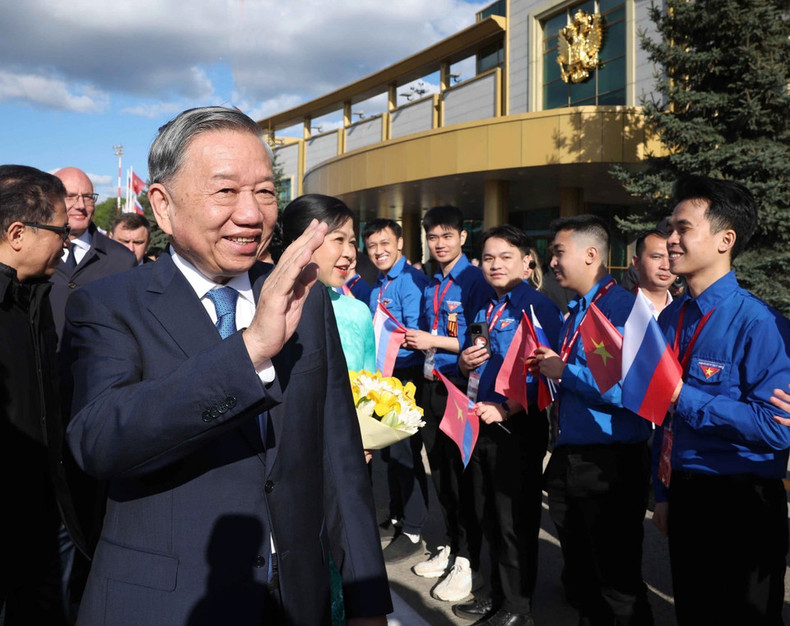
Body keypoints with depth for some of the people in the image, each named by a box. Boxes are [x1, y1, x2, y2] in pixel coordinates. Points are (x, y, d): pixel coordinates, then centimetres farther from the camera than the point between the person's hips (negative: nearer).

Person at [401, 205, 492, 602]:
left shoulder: (475, 281, -13)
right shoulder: (431, 286, 13)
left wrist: (433, 341, -18)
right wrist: (413, 340, 3)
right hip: (432, 386, 8)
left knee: (462, 476, 2)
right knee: (439, 472, 18)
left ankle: (467, 562, 17)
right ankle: (450, 547, 35)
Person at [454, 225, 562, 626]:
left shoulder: (538, 307, -12)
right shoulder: (484, 311, 12)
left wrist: (506, 409, -24)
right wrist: (465, 362, -4)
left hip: (519, 427, -8)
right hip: (481, 424, 8)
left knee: (516, 521, 6)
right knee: (488, 517, 18)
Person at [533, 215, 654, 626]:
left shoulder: (623, 308, -18)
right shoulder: (574, 312, 12)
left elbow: (628, 388, -29)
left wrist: (565, 371, -19)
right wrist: (548, 365, 2)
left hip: (611, 464, -9)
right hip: (568, 460, 9)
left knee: (618, 582, 6)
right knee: (580, 576, 22)